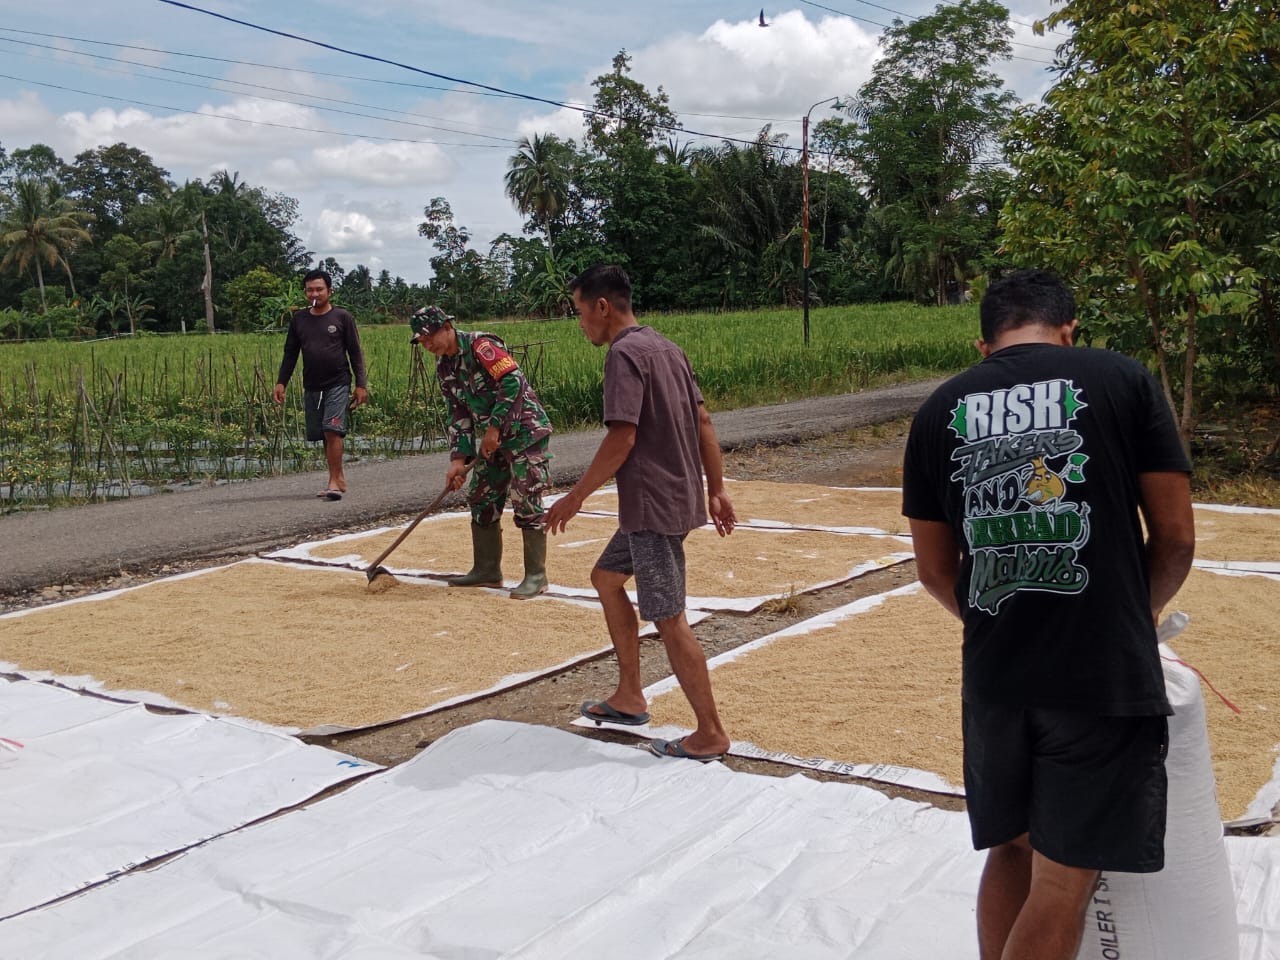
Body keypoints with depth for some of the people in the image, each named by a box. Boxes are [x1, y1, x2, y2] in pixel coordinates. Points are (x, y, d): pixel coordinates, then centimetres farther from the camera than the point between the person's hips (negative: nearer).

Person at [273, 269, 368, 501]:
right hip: (311, 386, 4)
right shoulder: (298, 320, 10)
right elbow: (290, 353, 14)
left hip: (338, 384, -4)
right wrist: (281, 382, 5)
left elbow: (355, 353, 1)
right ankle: (339, 479, 16)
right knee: (321, 435, 6)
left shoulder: (342, 317, 0)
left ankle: (334, 482, -14)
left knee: (332, 430, -16)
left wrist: (361, 384, -4)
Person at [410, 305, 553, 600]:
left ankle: (536, 576, -1)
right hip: (494, 437, 9)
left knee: (526, 503, -9)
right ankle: (487, 570, 20)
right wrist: (459, 458, 1)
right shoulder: (444, 366, 10)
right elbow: (458, 415, 11)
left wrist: (494, 428, -20)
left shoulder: (479, 345, -16)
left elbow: (513, 382, -23)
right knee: (482, 499, 10)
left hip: (526, 430, -9)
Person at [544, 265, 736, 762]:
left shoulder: (624, 354, -15)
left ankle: (710, 735, 6)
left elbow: (621, 439, -22)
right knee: (606, 578, 22)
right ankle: (629, 698, 28)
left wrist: (575, 496, -13)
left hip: (654, 506, -10)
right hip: (679, 497, 10)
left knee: (669, 620, -3)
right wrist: (716, 491, 16)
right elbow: (703, 421, 12)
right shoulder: (665, 347, 12)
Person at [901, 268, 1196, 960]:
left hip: (992, 676, 3)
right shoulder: (1123, 380, 1)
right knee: (1064, 878, 7)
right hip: (1105, 674, -3)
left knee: (1010, 850, 21)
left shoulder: (939, 410, 8)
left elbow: (935, 572, 9)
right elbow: (1175, 538, 0)